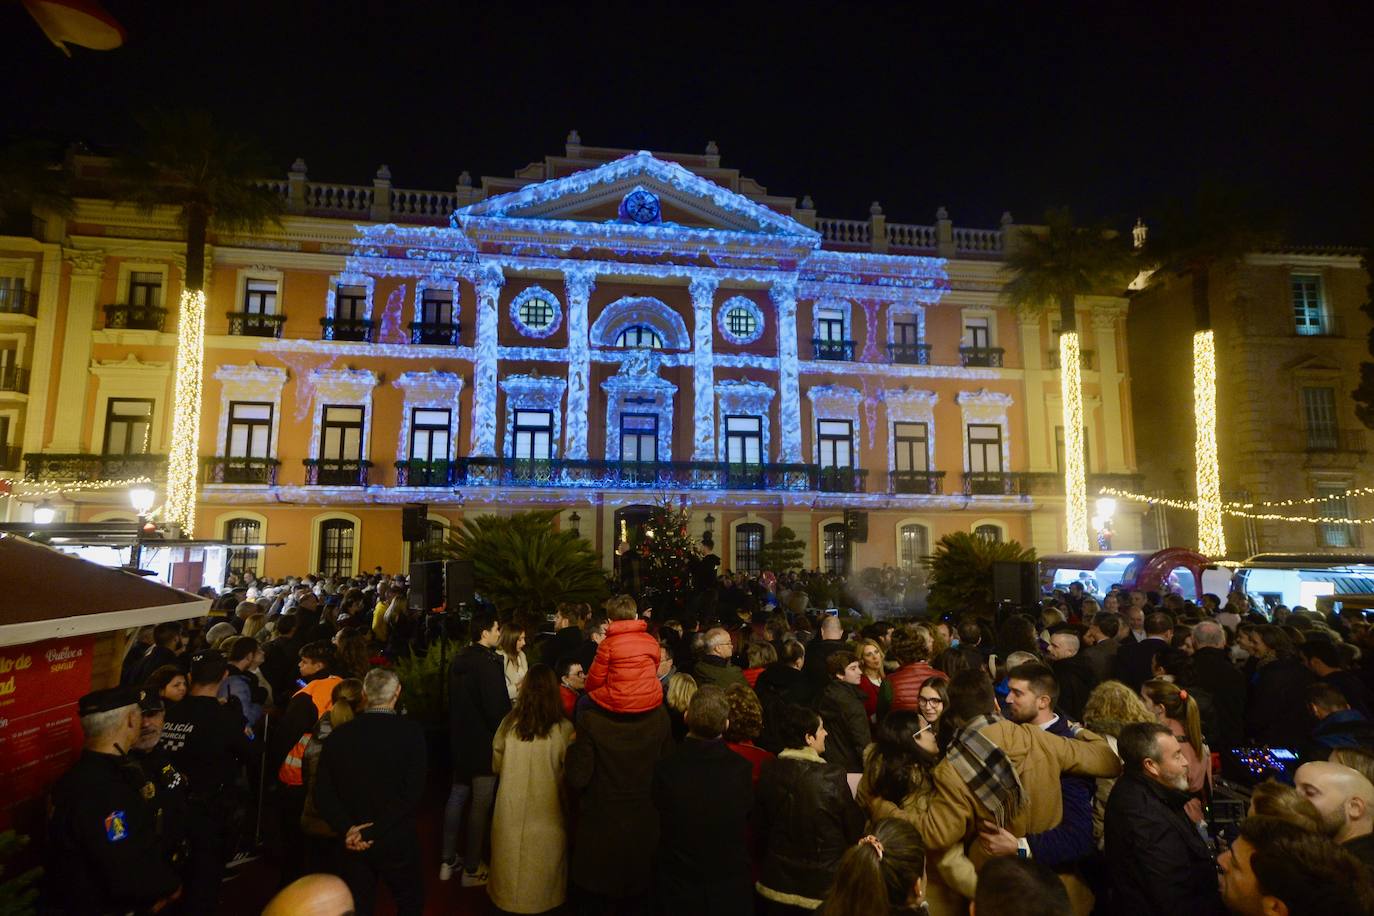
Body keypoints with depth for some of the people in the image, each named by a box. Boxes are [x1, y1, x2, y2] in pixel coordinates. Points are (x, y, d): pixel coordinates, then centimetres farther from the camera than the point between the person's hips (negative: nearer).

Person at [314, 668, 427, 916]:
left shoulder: (339, 735, -5)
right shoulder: (410, 732, -16)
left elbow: (323, 794, -5)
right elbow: (412, 794, -21)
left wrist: (347, 829, -9)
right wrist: (373, 832, -14)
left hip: (353, 843, 3)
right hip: (397, 841, -3)